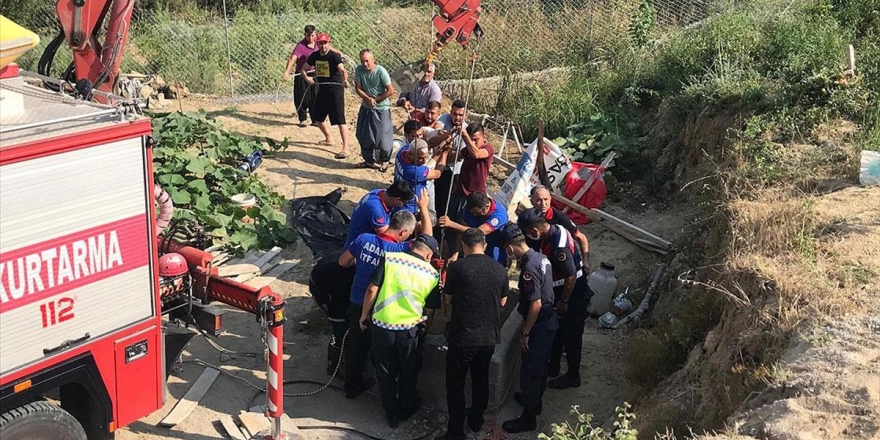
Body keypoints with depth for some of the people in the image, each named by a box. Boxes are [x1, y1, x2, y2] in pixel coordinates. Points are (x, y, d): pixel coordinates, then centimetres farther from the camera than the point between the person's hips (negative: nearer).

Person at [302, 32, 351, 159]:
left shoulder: (334, 56, -15)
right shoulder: (314, 56, 5)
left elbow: (342, 70, -32)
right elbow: (303, 69, 17)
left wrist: (345, 80, -52)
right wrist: (307, 78, -4)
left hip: (335, 90, -8)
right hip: (322, 89, 8)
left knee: (340, 120, -13)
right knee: (317, 117, 19)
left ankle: (346, 149, -14)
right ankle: (329, 139, 41)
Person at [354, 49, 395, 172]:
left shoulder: (381, 71, -19)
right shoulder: (359, 70, -8)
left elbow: (390, 91, -16)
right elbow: (358, 88, -2)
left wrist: (375, 100, -12)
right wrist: (368, 99, -18)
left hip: (381, 109, -5)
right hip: (366, 108, 5)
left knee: (383, 137, -2)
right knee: (363, 136, 11)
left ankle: (384, 161, 19)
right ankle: (369, 160, 28)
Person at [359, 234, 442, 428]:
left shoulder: (389, 258, -7)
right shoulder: (432, 273, -3)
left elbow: (372, 289, -11)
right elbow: (432, 306, 6)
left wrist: (364, 315, 2)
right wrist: (424, 322, 27)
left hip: (381, 326, 0)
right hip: (410, 330, 0)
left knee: (386, 372, 19)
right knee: (408, 372, 24)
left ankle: (391, 414, 32)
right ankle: (407, 408, 42)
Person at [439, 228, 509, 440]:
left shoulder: (457, 267, -13)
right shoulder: (500, 269, -2)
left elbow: (448, 299, 0)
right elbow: (502, 302, 10)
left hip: (463, 336, -4)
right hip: (489, 336, 4)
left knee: (455, 385, 7)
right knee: (481, 379, 22)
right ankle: (476, 421, 37)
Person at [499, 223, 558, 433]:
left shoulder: (529, 268, -27)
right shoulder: (540, 257, 2)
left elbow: (536, 305, -26)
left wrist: (525, 333, -18)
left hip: (539, 327, -9)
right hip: (549, 321, 10)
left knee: (529, 371, 3)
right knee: (540, 366, 26)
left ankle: (528, 418, 14)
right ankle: (535, 400, 44)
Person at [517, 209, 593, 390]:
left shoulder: (559, 247, -34)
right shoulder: (554, 230, -5)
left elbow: (571, 277, -30)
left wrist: (563, 302, -18)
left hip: (573, 297, -9)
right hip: (560, 294, 9)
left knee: (571, 337, 8)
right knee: (557, 332, 22)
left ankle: (572, 376, 25)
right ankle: (553, 367, 39)